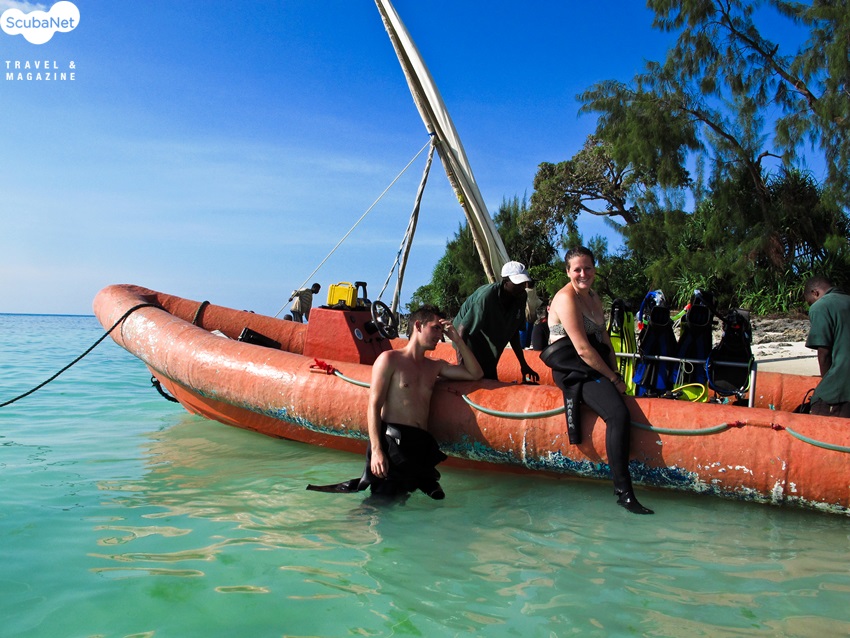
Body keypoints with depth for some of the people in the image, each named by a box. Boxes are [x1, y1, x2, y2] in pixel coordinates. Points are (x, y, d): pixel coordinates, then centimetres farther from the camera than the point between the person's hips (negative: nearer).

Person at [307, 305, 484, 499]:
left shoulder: (435, 366, 22)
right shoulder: (390, 359, 3)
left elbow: (475, 374, 21)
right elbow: (374, 406, -5)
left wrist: (458, 341, 13)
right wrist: (376, 450, -16)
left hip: (422, 445, 6)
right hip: (392, 440, -6)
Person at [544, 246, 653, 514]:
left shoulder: (594, 298, 18)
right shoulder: (566, 298, -11)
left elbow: (605, 339, 16)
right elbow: (582, 349, -16)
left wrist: (616, 374, 2)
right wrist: (613, 378, -11)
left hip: (595, 366, 10)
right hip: (573, 370, -10)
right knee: (618, 414, -27)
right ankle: (623, 492, -21)